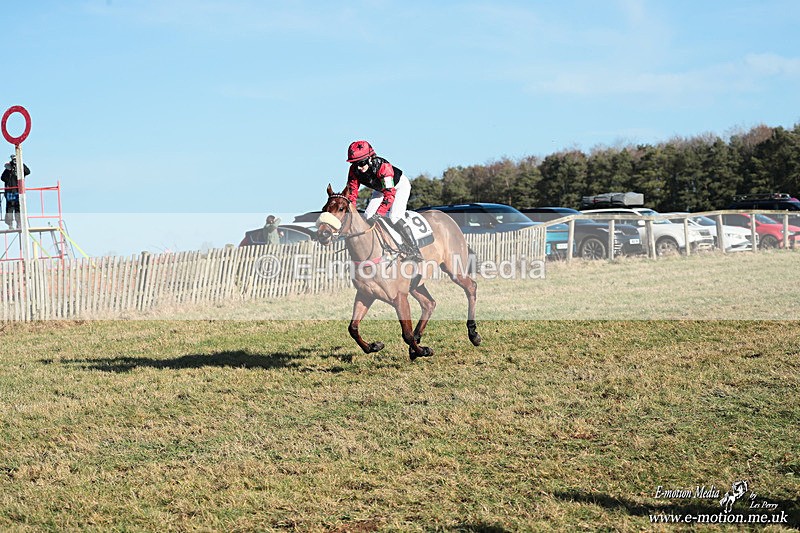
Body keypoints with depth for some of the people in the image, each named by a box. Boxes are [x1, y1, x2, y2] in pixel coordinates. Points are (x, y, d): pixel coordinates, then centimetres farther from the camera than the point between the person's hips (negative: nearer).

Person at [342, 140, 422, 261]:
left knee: (395, 217, -25)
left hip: (400, 186, -7)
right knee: (368, 216, -5)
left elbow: (390, 194, -45)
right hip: (380, 189, 7)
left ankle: (414, 251, -22)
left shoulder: (383, 167, -41)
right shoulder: (354, 170, -22)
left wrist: (378, 214, -52)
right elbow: (352, 190, -15)